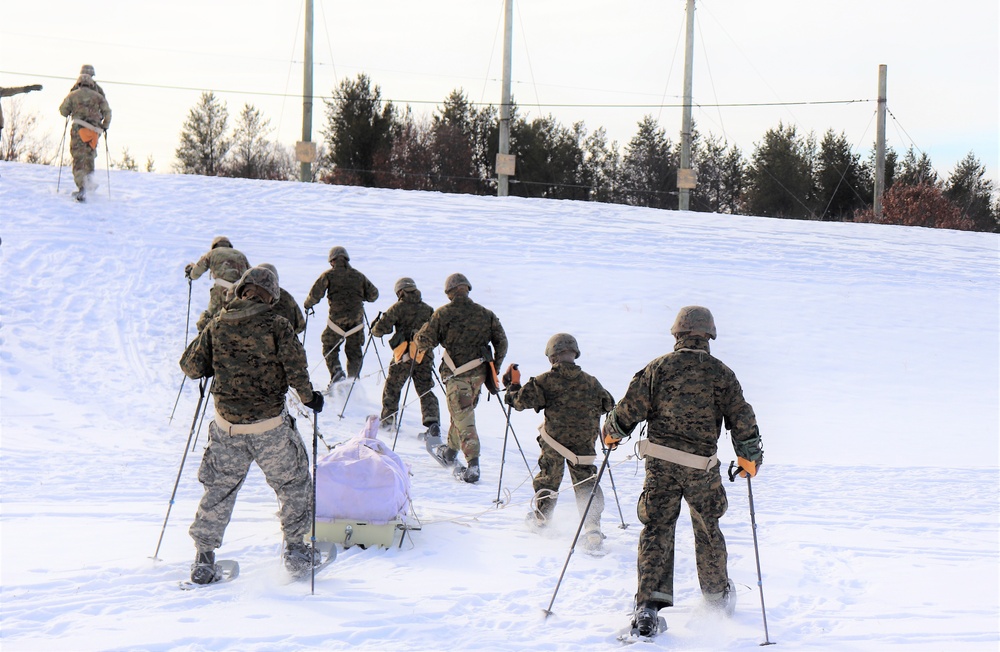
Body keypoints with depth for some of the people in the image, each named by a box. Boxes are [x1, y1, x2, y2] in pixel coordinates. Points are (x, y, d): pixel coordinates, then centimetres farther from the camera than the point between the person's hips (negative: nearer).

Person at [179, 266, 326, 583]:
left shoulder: (217, 324, 0)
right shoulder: (276, 325, -9)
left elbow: (191, 366, 3)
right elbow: (296, 368, -17)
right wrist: (309, 397, 0)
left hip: (227, 429, 3)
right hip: (270, 428, -3)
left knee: (219, 490, 16)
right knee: (293, 484, 17)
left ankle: (204, 558, 16)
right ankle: (295, 551, 20)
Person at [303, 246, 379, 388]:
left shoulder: (329, 275, 2)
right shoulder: (359, 276, 12)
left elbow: (316, 293, -6)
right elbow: (373, 294, 16)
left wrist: (308, 304, 13)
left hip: (337, 317, -3)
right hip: (357, 317, 3)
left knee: (329, 347, 11)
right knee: (354, 351, 13)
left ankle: (336, 372, -12)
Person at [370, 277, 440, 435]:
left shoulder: (398, 307, -2)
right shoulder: (428, 309, 10)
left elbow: (381, 328, -6)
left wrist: (374, 330, 16)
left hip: (404, 356, -3)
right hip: (425, 356, 3)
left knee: (392, 388, 15)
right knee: (426, 391, 6)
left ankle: (387, 420, 20)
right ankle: (433, 423, -10)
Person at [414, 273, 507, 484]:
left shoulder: (442, 314, -8)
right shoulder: (485, 314, 4)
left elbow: (426, 341, -7)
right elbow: (502, 342, 3)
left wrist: (419, 342, 17)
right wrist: (494, 368, 15)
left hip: (456, 374, -5)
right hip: (479, 373, 5)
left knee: (463, 418, -5)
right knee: (462, 412, 23)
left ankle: (473, 465, -15)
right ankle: (450, 452, 40)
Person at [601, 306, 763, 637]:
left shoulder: (657, 367, 0)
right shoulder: (721, 373, -2)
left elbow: (629, 409, -1)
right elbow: (742, 420, -2)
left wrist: (611, 432, 20)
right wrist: (749, 457, 12)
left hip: (660, 461, 0)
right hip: (702, 465, 0)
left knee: (656, 530, 4)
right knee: (707, 529, 18)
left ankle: (649, 605, -6)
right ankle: (717, 595, 35)